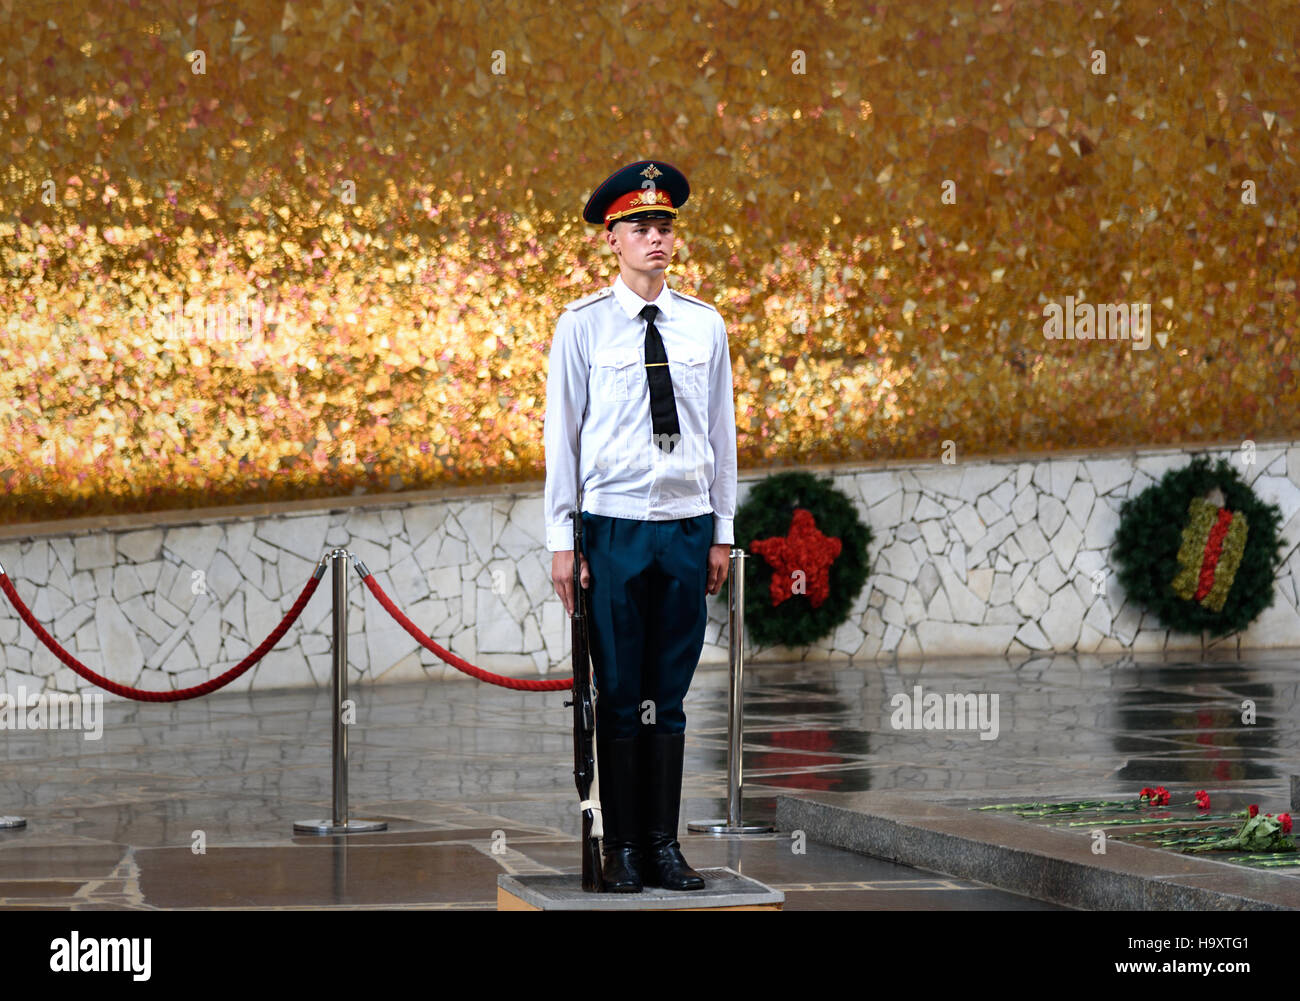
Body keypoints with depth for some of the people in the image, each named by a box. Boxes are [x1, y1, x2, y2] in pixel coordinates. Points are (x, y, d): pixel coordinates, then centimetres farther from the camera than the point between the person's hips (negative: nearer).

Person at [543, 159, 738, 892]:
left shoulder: (705, 327, 8)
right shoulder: (583, 326, -1)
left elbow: (722, 433, 11)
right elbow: (562, 435, 0)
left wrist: (722, 533, 8)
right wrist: (562, 541, -3)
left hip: (689, 528, 2)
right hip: (615, 526, -2)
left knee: (670, 696, 5)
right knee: (620, 696, 0)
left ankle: (665, 844, 10)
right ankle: (623, 848, 6)